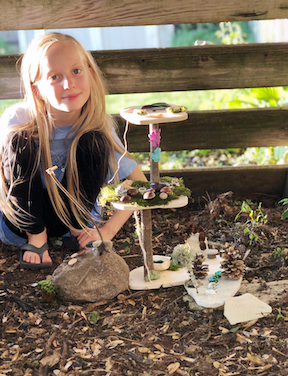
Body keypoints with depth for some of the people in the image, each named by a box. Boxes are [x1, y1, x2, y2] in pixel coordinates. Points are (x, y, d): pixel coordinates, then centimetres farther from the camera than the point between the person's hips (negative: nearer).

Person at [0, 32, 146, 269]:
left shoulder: (98, 127, -18)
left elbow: (140, 185, -11)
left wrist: (106, 232, -19)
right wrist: (34, 234, -19)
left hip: (72, 213, 1)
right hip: (22, 221, 0)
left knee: (93, 142, -23)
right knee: (20, 141, -27)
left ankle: (78, 228, -3)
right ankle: (36, 238, -9)